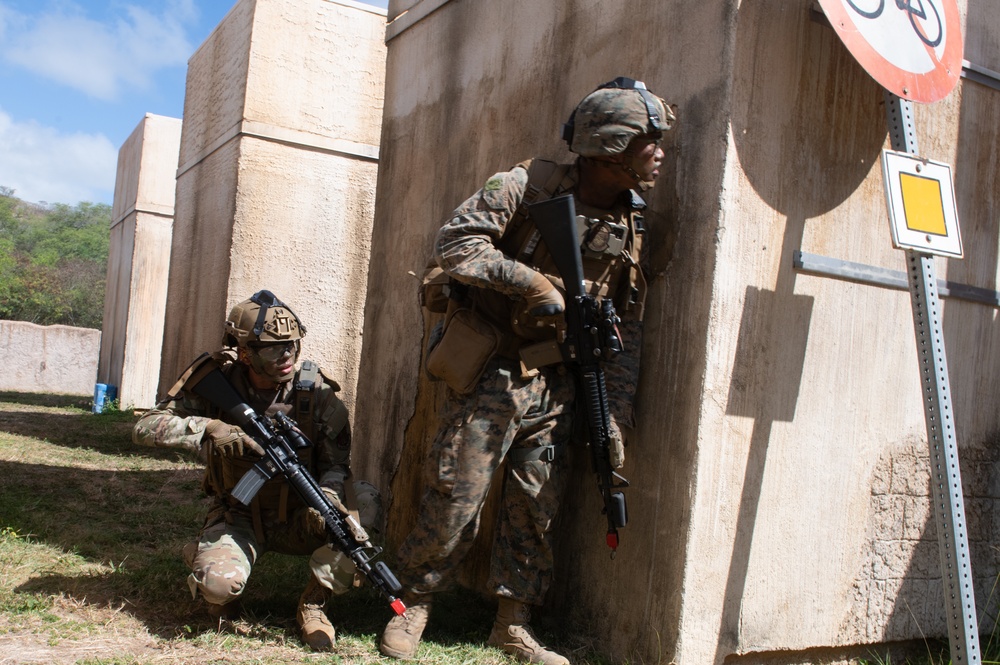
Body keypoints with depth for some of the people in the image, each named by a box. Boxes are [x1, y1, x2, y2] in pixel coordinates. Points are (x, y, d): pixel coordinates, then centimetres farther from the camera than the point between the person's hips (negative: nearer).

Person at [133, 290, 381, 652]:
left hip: (297, 517, 1)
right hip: (239, 517, -1)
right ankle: (221, 597, 10)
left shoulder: (316, 393, -13)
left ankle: (313, 604, -9)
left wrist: (326, 498, -33)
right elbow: (145, 428, -13)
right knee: (219, 582, -32)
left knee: (365, 501, -28)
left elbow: (336, 463, -9)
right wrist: (208, 428, -31)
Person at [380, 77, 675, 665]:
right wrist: (531, 280, -24)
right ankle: (415, 605, 22)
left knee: (537, 507, 8)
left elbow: (628, 329, 7)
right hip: (492, 374, -5)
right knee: (456, 499, 0)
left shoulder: (632, 225, 6)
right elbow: (455, 242, -17)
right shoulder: (528, 187, -10)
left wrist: (615, 417, 2)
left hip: (556, 385, 5)